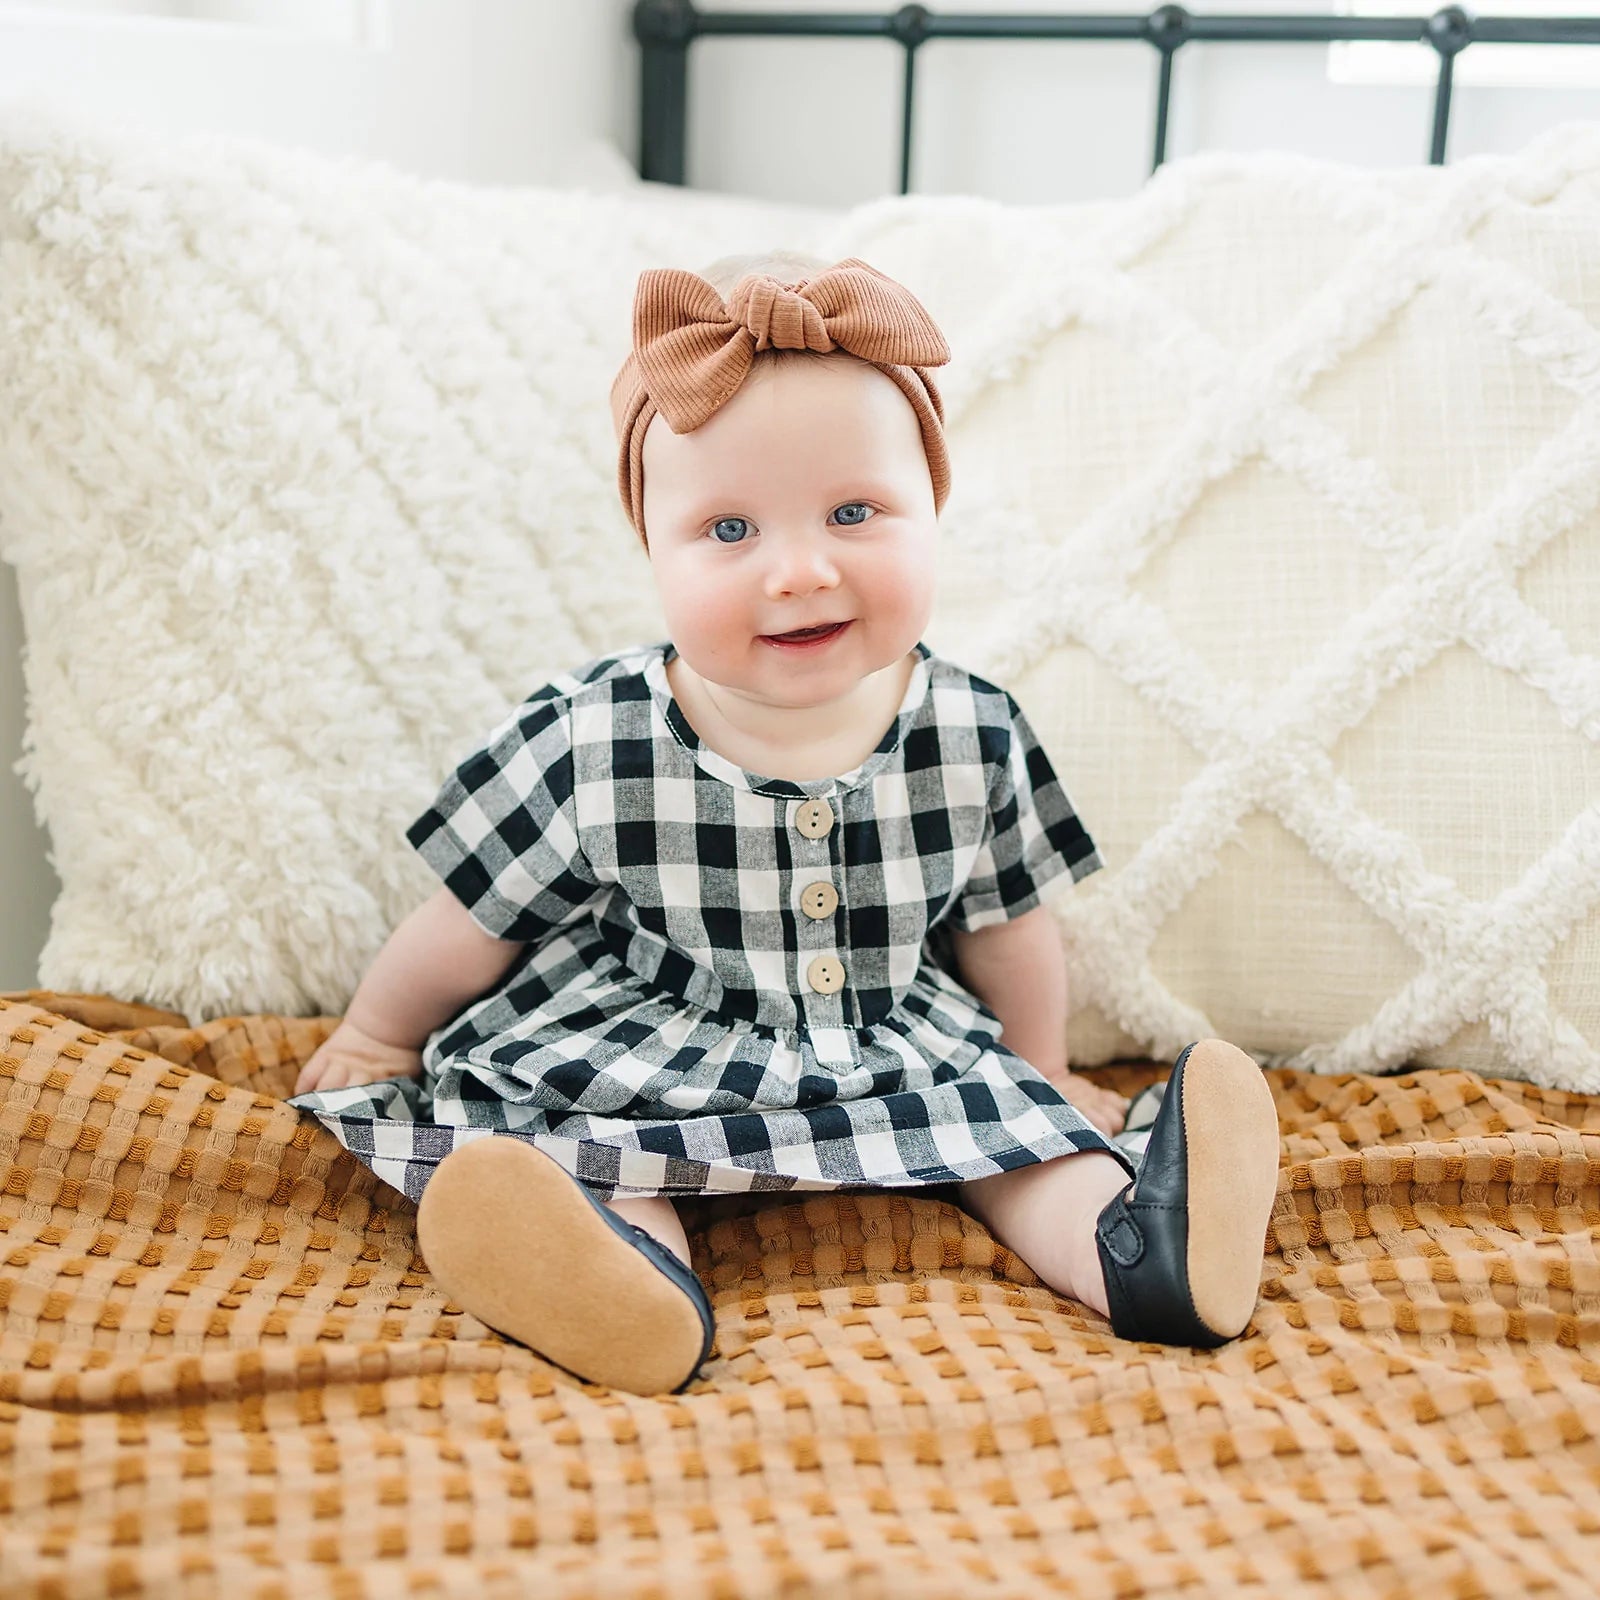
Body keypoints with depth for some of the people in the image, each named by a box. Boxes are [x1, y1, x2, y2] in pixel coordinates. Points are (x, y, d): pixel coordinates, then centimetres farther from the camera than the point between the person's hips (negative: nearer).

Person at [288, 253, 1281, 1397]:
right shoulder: (592, 746, -19)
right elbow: (473, 923, -3)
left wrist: (1043, 1072, 18)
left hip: (902, 1064, 3)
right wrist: (378, 1033, 10)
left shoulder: (975, 738, -12)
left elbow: (1006, 927, 7)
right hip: (635, 1069, -2)